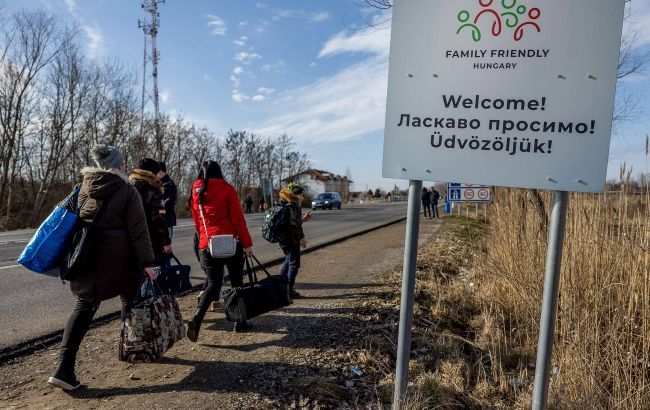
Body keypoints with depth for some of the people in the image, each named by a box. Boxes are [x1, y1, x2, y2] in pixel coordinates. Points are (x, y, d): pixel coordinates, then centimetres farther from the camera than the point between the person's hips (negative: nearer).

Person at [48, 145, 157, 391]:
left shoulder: (84, 187, 6)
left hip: (87, 257, 4)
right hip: (118, 259, -4)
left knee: (85, 306, 9)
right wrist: (147, 262, -11)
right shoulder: (127, 191, -9)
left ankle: (64, 368, 0)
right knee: (130, 300, 16)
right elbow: (138, 231, -13)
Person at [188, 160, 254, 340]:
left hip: (206, 245, 4)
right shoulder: (227, 189, -5)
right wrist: (247, 243, -3)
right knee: (237, 281, 12)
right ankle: (240, 322, 20)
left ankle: (196, 319, -13)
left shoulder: (195, 192, 9)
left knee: (213, 284, 9)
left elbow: (196, 222, 14)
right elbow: (238, 218, -8)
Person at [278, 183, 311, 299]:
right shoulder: (294, 206, -16)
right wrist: (301, 238, -15)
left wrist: (303, 219, 16)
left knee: (288, 260, 25)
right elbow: (294, 224, -22)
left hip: (283, 239, 10)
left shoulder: (285, 205, 14)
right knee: (294, 264, -1)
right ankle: (289, 290, 4)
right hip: (292, 240, -10)